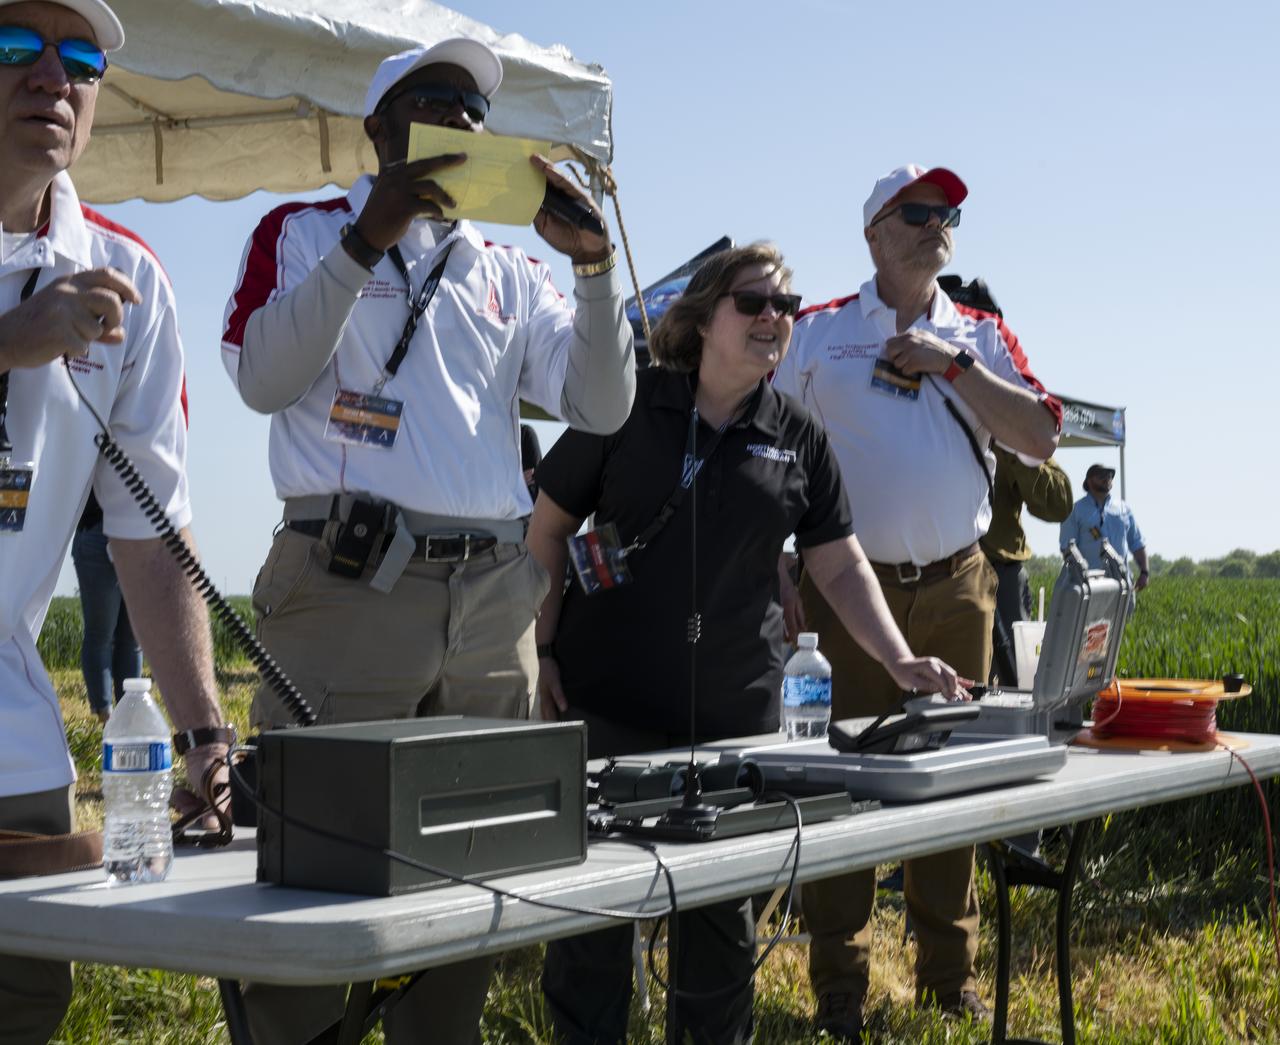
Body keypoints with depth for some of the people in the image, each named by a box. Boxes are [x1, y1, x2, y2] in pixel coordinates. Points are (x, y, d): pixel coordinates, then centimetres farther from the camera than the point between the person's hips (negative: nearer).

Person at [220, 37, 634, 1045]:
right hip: (347, 579, -4)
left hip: (490, 597, 4)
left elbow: (602, 406, 8)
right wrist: (368, 238, -13)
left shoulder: (508, 273, 19)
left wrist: (593, 263, -5)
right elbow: (262, 376, -6)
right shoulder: (304, 233, 11)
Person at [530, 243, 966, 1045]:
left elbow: (842, 565, 6)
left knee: (723, 913, 11)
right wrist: (544, 651, -4)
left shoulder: (800, 440, 7)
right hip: (608, 699, -2)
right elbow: (549, 529, 3)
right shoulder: (628, 405, 0)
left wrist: (898, 660, -8)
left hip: (736, 709, 3)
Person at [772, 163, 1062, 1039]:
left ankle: (952, 974, 19)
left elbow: (1041, 437, -2)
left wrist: (953, 367, -9)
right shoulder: (817, 333, 3)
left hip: (957, 589, 3)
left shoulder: (981, 337, 11)